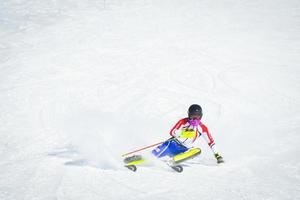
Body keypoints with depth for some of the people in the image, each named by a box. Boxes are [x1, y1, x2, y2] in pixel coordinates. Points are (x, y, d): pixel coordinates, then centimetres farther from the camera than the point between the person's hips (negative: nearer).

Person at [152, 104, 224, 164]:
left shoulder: (202, 128, 0)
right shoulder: (183, 122, -5)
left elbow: (210, 142, 5)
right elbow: (172, 132, -13)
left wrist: (217, 155, 2)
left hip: (184, 150, 1)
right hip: (173, 144, -1)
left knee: (197, 150, -29)